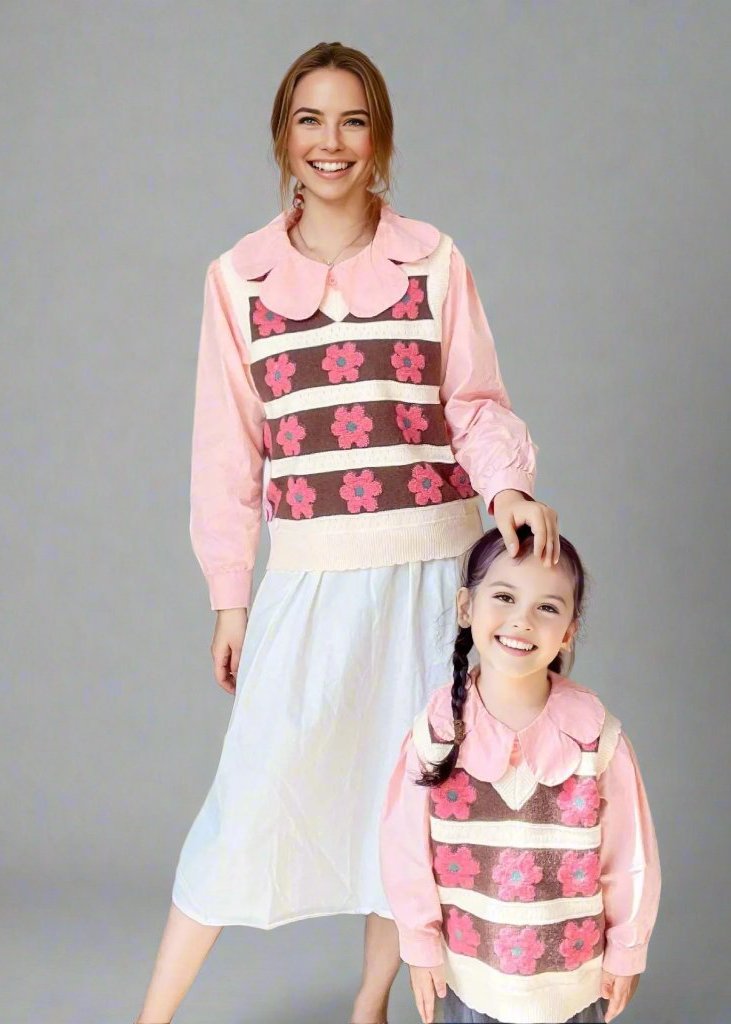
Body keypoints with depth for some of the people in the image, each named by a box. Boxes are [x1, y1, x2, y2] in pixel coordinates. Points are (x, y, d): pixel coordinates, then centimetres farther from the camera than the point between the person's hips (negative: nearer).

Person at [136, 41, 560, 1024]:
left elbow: (476, 404, 3)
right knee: (254, 793, -2)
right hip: (308, 573, 0)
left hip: (429, 564, 1)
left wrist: (510, 486, -19)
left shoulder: (434, 261, 1)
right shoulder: (239, 275, 3)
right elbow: (230, 445, 4)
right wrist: (230, 595, 4)